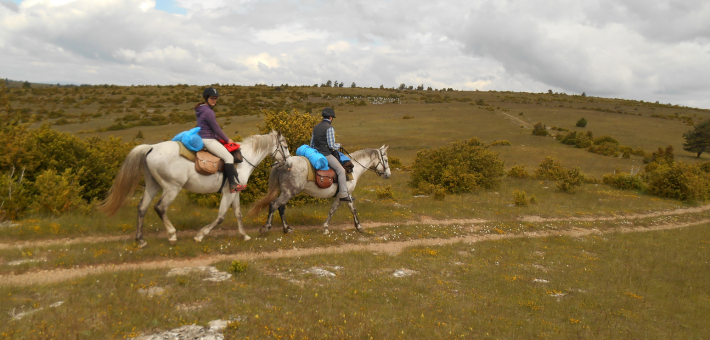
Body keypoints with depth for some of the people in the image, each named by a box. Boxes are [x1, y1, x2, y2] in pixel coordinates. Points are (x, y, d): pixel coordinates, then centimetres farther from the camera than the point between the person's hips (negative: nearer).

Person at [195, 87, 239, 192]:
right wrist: (227, 140, -1)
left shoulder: (202, 110, 16)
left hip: (203, 139, 11)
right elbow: (216, 129, -14)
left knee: (228, 155, 18)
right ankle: (232, 185, -16)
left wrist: (223, 139, 18)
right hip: (208, 140, -11)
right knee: (228, 157, -13)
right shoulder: (208, 112, -17)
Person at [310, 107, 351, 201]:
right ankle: (343, 194, -8)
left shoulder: (316, 127, 14)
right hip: (326, 155, -9)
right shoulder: (329, 128, -13)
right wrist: (338, 145, 4)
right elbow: (332, 145, -16)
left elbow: (311, 144, 18)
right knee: (341, 170, -5)